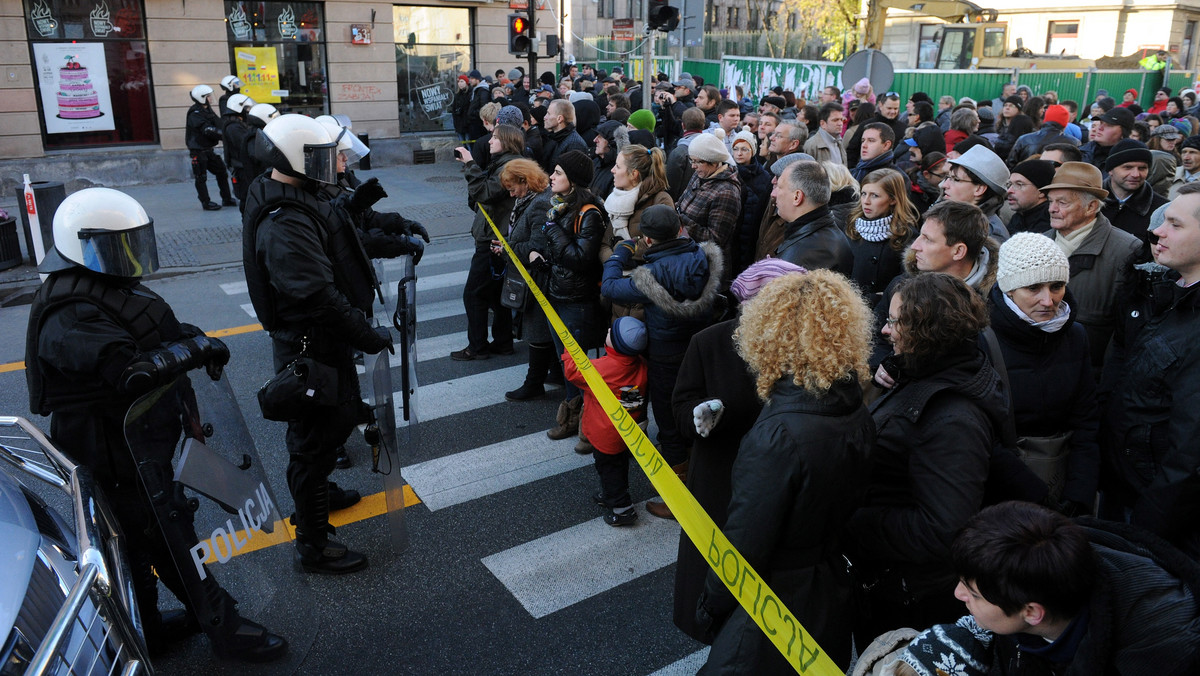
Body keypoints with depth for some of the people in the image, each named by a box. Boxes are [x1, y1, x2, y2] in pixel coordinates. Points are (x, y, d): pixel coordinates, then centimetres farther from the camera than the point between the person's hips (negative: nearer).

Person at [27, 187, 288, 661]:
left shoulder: (111, 286, 6)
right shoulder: (71, 319, -27)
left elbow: (164, 328, 14)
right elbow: (129, 372, -40)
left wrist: (194, 339, -8)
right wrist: (198, 348, -28)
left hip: (141, 442, 10)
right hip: (115, 459, -10)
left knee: (137, 543, 22)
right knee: (172, 543, 4)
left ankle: (145, 632, 40)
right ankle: (222, 626, 20)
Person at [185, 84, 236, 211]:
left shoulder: (207, 111, 13)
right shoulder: (195, 114, -16)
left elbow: (219, 124, 4)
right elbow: (207, 130, -27)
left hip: (208, 149, 9)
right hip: (198, 151, -9)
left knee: (221, 171, 11)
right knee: (201, 177, -1)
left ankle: (226, 199, 19)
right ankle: (206, 202, 6)